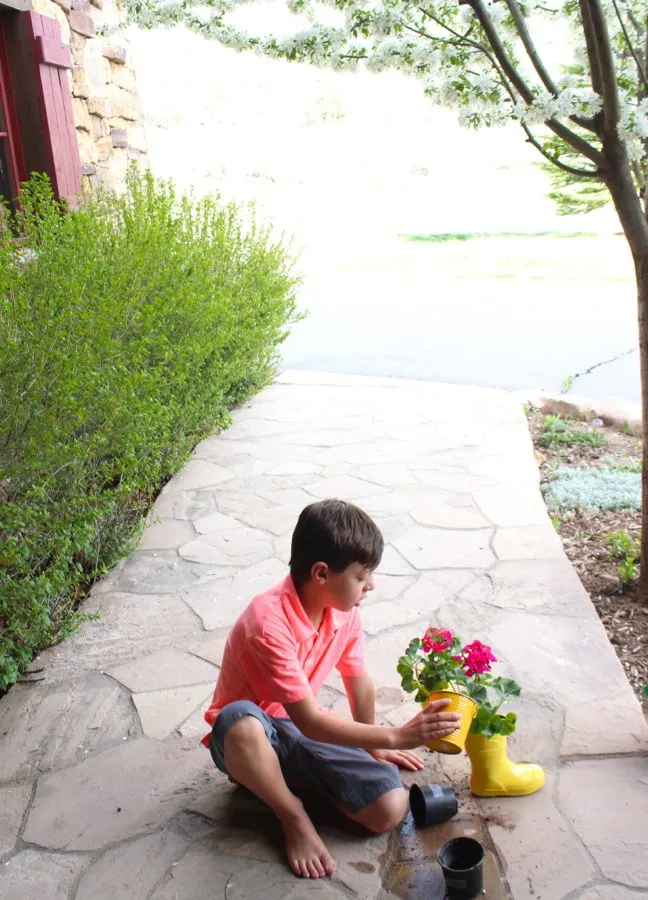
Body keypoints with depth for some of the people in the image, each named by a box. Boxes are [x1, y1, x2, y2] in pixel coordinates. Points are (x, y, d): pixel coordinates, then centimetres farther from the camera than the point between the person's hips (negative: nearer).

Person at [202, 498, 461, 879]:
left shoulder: (344, 610, -10)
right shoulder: (268, 623, -33)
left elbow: (359, 681, 6)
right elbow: (310, 722, -31)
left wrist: (375, 745, 16)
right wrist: (394, 736, -32)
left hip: (301, 730, 5)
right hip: (244, 733, -5)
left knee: (391, 809, -13)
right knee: (241, 720, -43)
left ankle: (275, 776, 9)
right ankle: (293, 816, -12)